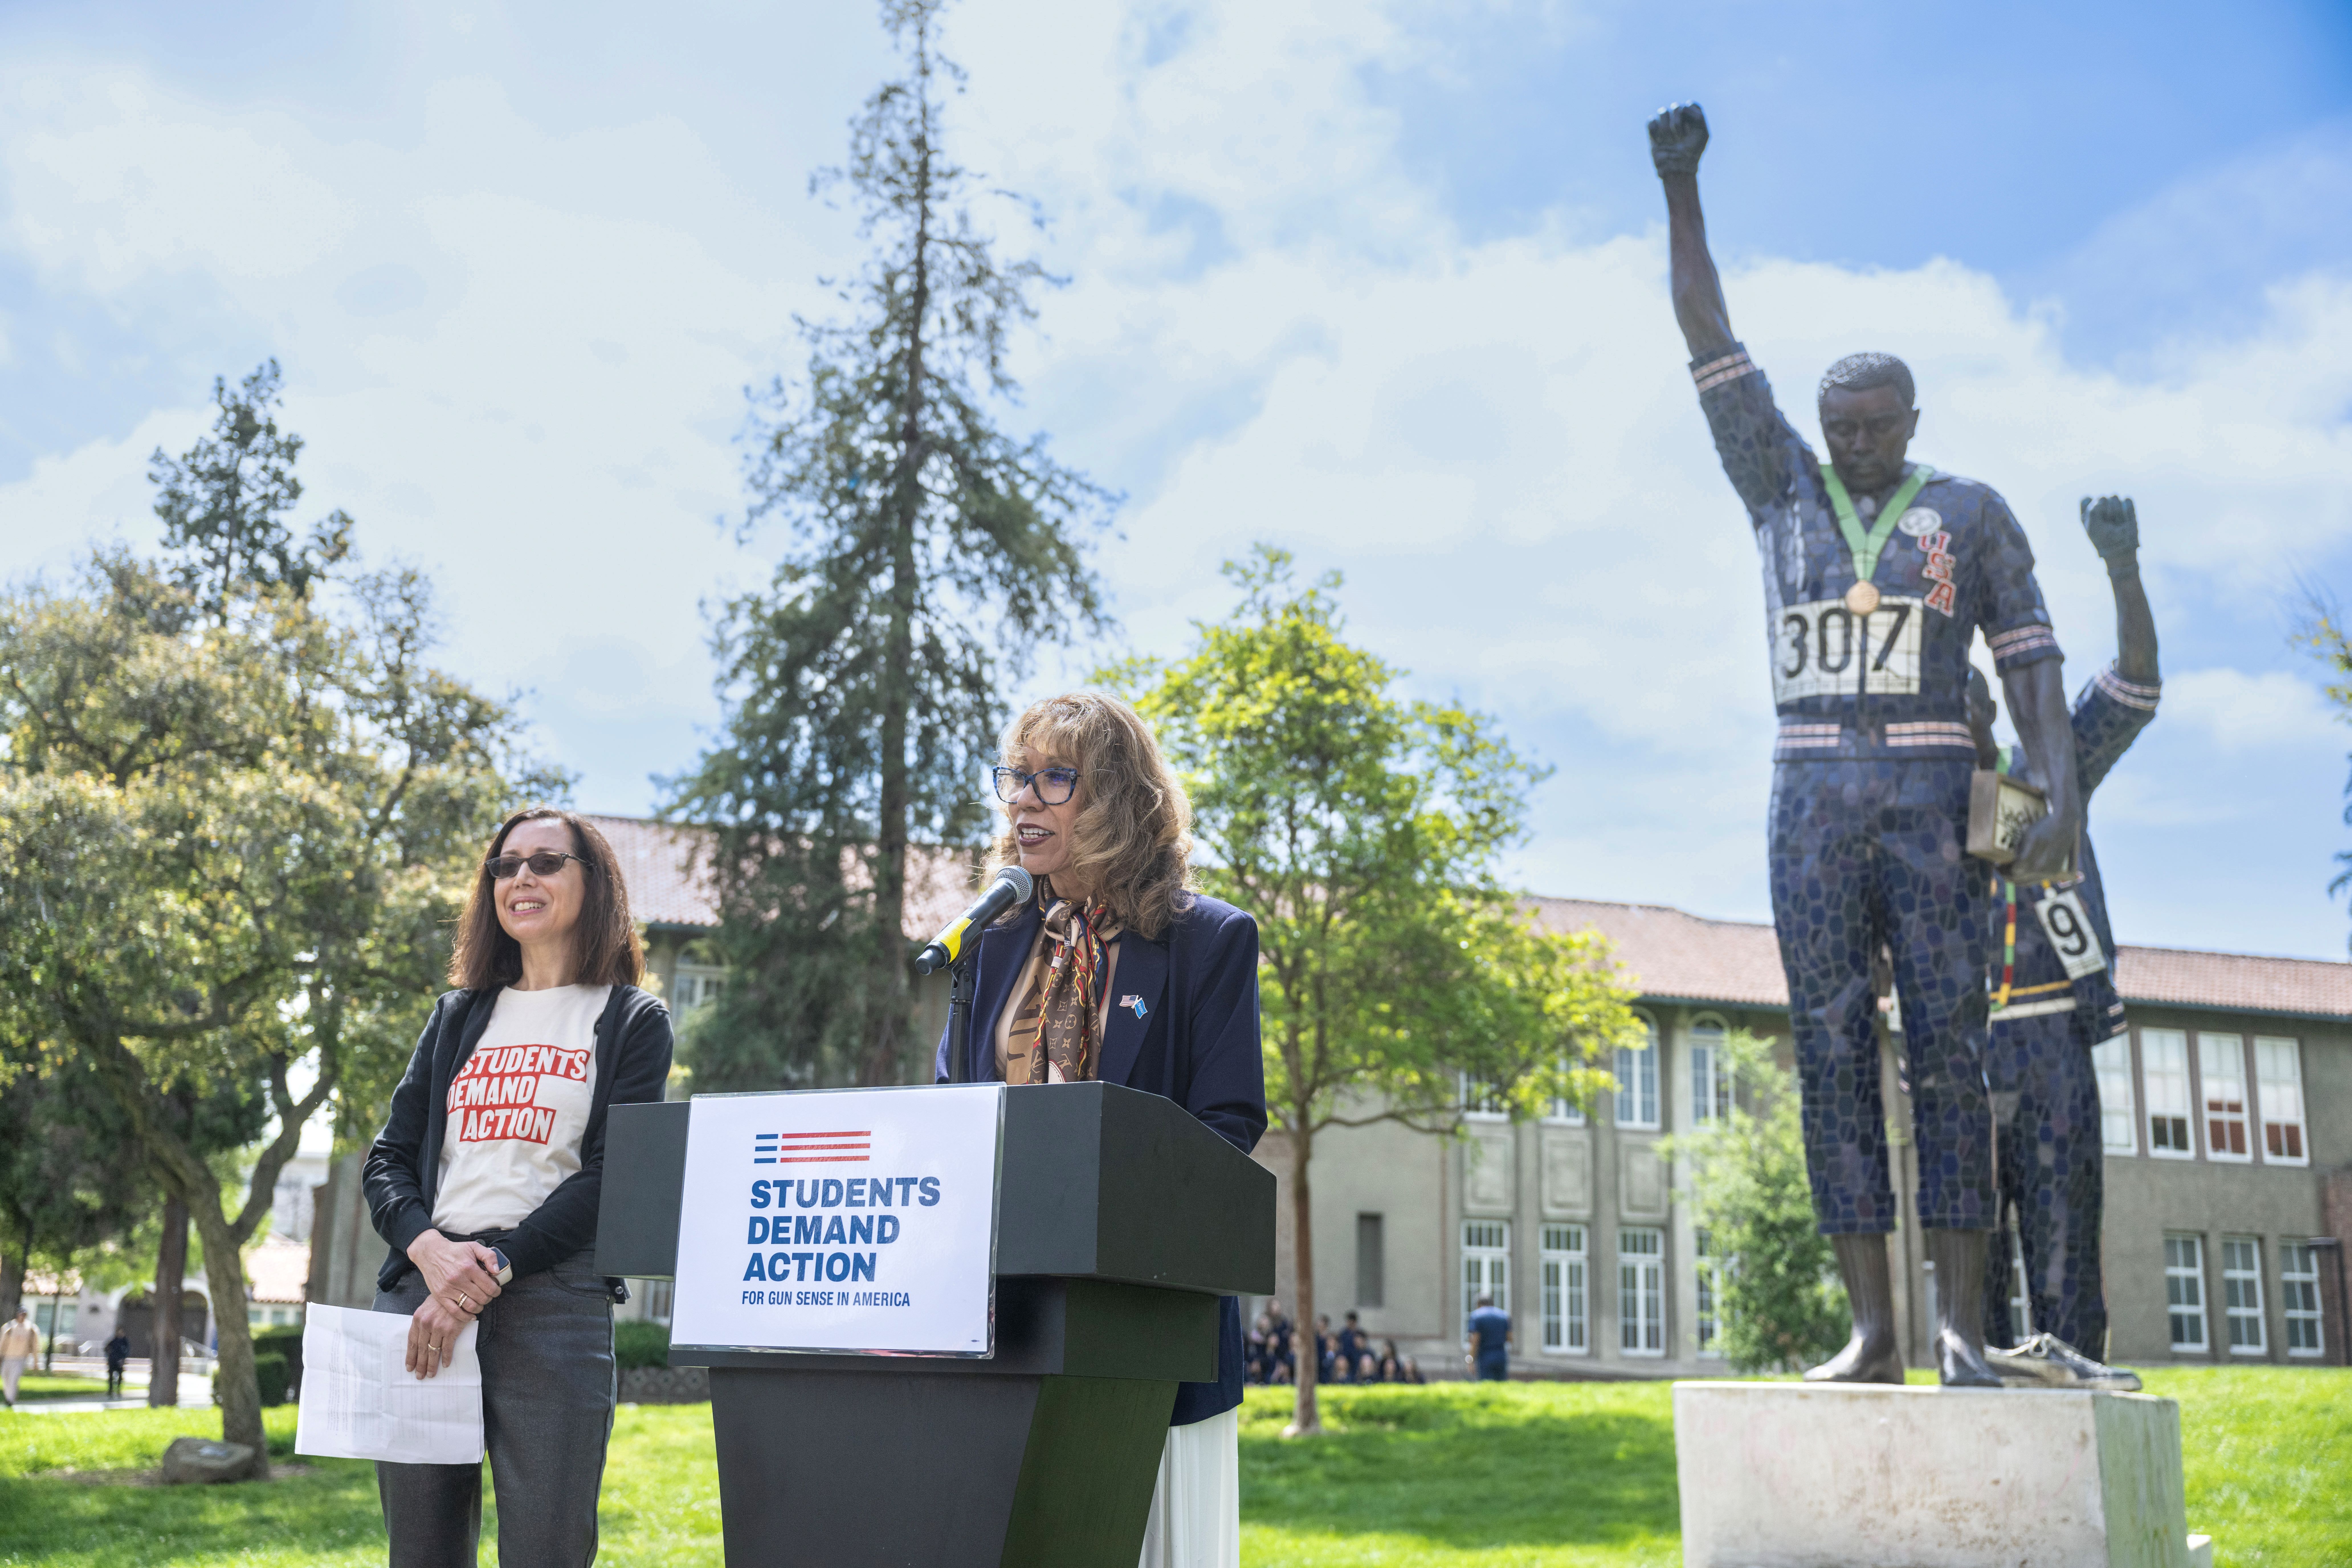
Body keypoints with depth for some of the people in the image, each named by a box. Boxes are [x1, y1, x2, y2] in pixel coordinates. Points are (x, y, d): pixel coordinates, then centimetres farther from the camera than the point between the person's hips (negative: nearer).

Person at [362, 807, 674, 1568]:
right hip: (422, 1294, 4)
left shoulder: (631, 1021, 7)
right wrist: (430, 1250, -8)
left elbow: (610, 1177, -4)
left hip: (552, 1300, -4)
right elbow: (388, 1161, 13)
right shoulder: (457, 1017, 19)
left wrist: (490, 1270, -13)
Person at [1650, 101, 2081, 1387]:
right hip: (1811, 799, 2)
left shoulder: (1970, 513, 9)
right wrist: (1681, 190, 9)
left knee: (1949, 1049, -5)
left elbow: (2030, 656, 4)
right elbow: (1710, 345, 12)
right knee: (1833, 1054, -3)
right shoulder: (1784, 487, 14)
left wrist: (2062, 791, -10)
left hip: (1930, 798, -2)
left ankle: (1963, 1320, 0)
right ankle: (1872, 1330, -1)